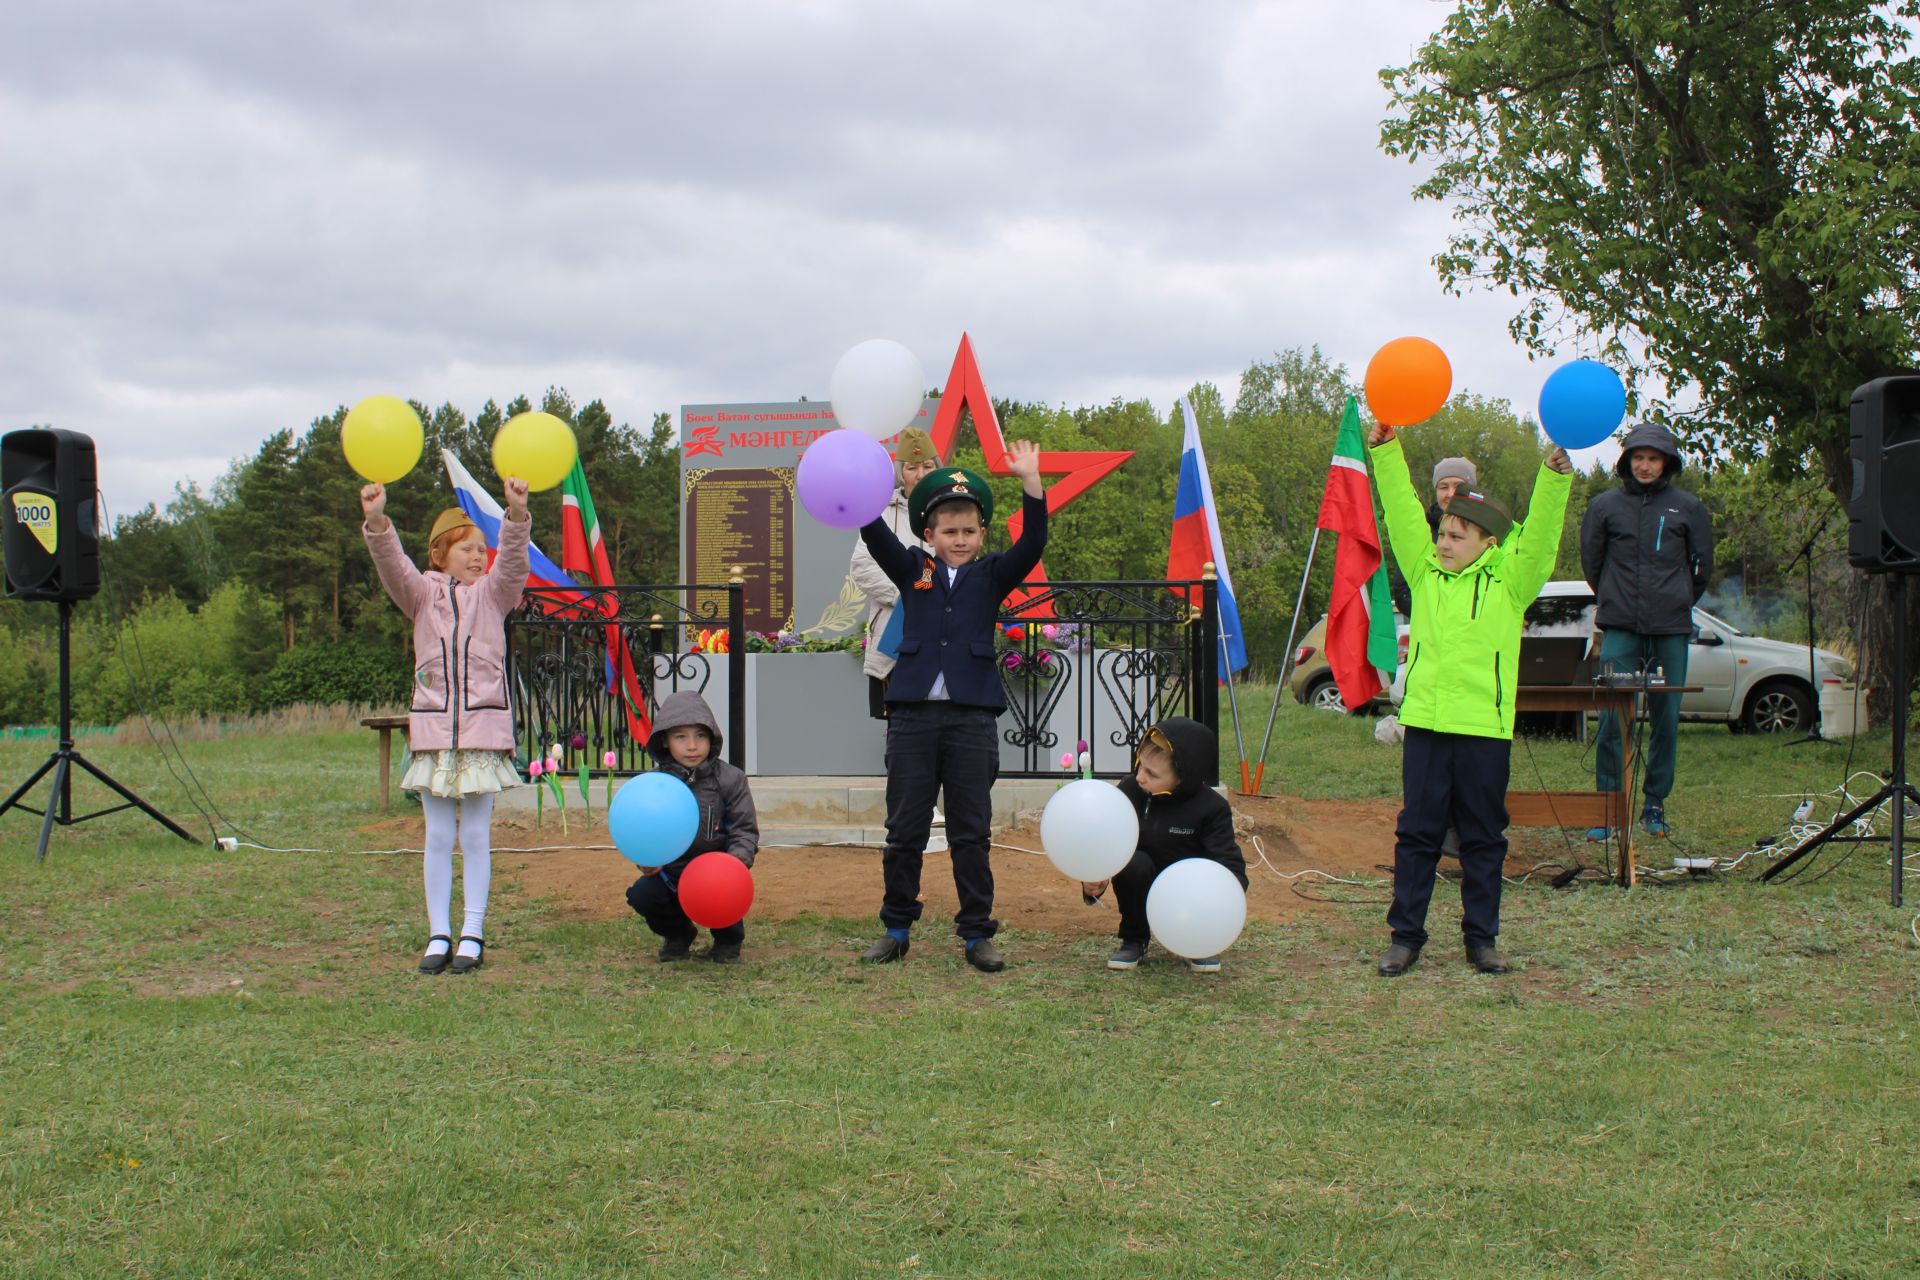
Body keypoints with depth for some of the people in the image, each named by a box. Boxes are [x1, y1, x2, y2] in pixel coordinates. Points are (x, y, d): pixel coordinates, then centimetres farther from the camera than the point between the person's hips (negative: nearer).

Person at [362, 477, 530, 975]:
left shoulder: (491, 593, 8)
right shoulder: (422, 594, 9)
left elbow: (513, 560, -10)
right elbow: (392, 565, -10)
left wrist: (516, 514, -30)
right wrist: (376, 522, -30)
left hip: (483, 727, 0)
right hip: (433, 728, 1)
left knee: (476, 835, 2)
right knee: (438, 836, 3)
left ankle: (473, 934, 7)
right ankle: (438, 935, 9)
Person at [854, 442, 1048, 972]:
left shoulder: (991, 575, 7)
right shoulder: (912, 570, 9)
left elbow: (1032, 545, -7)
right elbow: (875, 534, -4)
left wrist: (1031, 482, -20)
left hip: (972, 717, -1)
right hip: (913, 714, 1)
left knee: (971, 833, 4)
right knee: (904, 830, 7)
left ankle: (977, 933, 11)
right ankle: (896, 929, 18)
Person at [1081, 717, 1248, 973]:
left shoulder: (1211, 808, -18)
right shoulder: (1129, 790, -12)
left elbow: (1231, 864, -23)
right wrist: (1094, 881, -31)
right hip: (1146, 895, 1)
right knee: (1133, 863, -30)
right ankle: (1133, 942, -6)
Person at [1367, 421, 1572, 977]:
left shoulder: (1509, 582, 2)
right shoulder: (1425, 573, 8)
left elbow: (1540, 536, -9)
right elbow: (1403, 514, 2)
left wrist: (1555, 476, -21)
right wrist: (1386, 451, -6)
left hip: (1486, 728, -2)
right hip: (1425, 723, 2)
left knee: (1483, 838, 8)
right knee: (1416, 833, 5)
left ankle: (1481, 939, 18)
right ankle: (1405, 936, 12)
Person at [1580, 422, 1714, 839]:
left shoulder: (1687, 507, 7)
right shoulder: (1605, 506, 7)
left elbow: (1702, 567, 15)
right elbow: (1590, 563, 15)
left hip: (1672, 631, 1)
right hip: (1620, 631, -1)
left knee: (1666, 719, 4)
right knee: (1613, 718, -8)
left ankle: (1655, 805, 14)